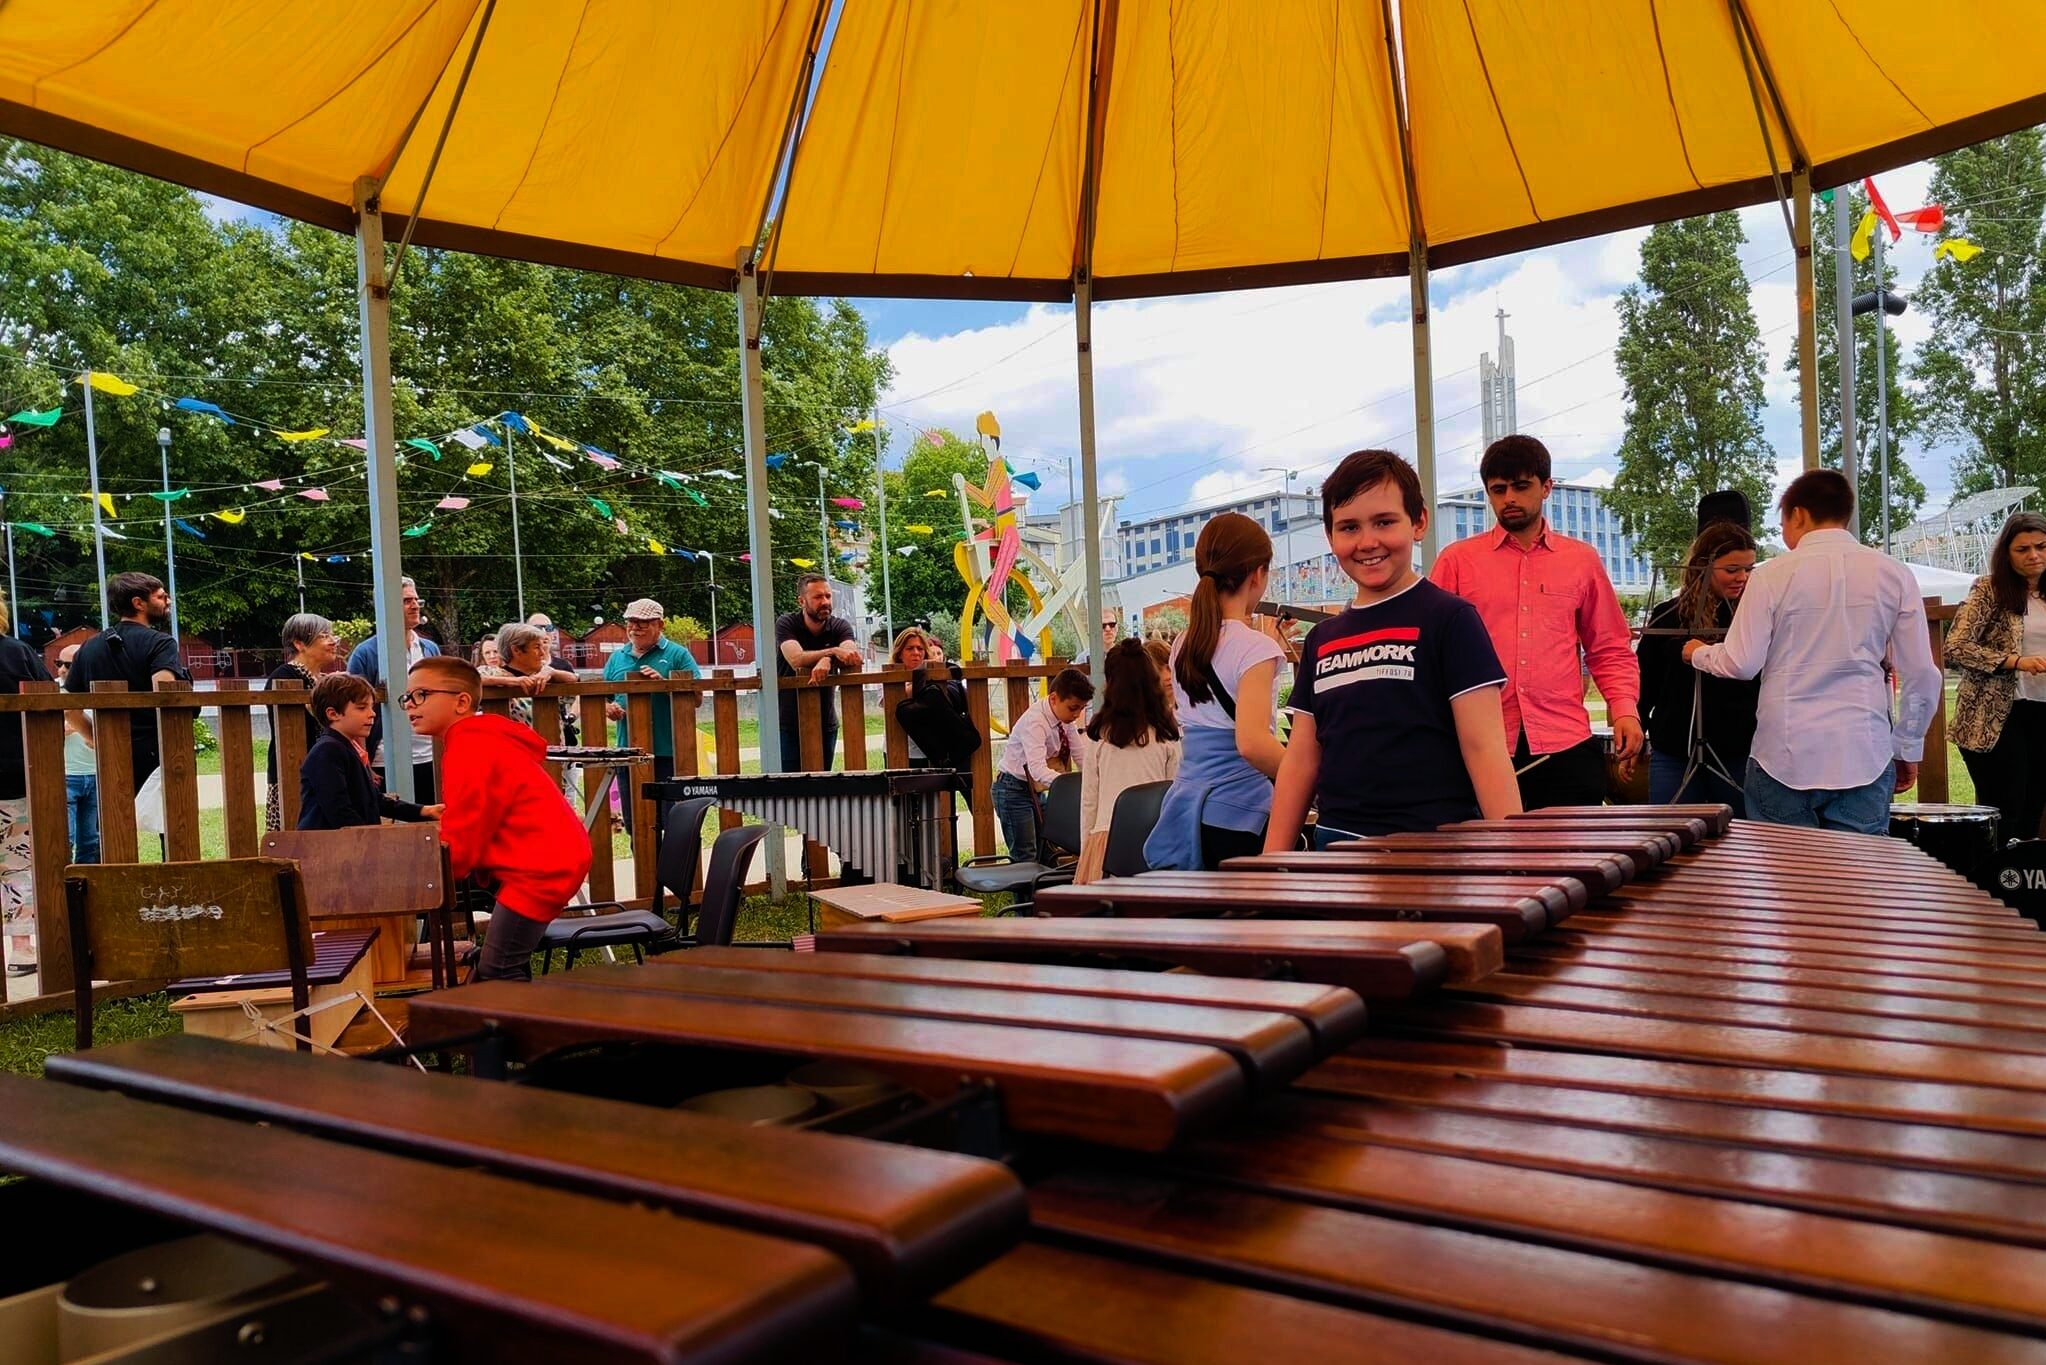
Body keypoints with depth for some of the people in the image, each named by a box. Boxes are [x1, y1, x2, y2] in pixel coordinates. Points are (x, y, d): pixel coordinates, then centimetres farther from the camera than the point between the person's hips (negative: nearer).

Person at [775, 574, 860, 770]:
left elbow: (852, 657, -19)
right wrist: (833, 651, -38)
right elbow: (796, 660, -25)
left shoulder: (840, 626, 0)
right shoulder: (786, 623, -7)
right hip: (788, 723, -2)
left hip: (826, 723, 3)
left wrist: (827, 661, -39)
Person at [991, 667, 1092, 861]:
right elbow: (1037, 769, -38)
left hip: (1035, 789, 8)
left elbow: (1081, 756, -2)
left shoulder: (1064, 719, -3)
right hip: (1014, 790, -8)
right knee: (1025, 858, -10)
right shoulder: (1035, 722, -27)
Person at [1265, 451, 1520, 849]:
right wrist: (1271, 862, 8)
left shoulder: (1448, 618, -3)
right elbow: (1301, 759, 13)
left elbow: (1485, 748, -8)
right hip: (1335, 843, 5)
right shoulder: (1321, 639, 13)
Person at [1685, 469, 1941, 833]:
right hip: (1865, 757, 2)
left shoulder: (1772, 575, -4)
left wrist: (1698, 653, 16)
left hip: (1784, 758, -2)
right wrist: (1907, 748, 15)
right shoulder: (1893, 575, 4)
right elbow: (1921, 674, 5)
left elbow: (1741, 663, -5)